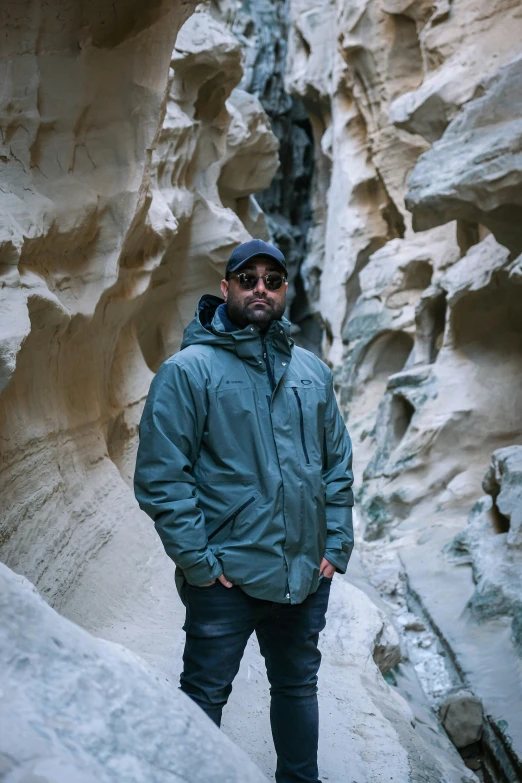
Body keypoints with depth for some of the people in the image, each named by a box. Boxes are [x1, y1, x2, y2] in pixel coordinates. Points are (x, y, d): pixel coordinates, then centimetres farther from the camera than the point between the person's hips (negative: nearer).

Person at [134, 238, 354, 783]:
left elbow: (338, 463, 12)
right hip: (226, 576, -5)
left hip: (307, 573, 5)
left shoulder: (312, 371, 8)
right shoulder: (187, 370, -9)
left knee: (298, 685, 20)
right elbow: (160, 475, -12)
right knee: (205, 695, 8)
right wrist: (198, 562, -15)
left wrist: (336, 545, 4)